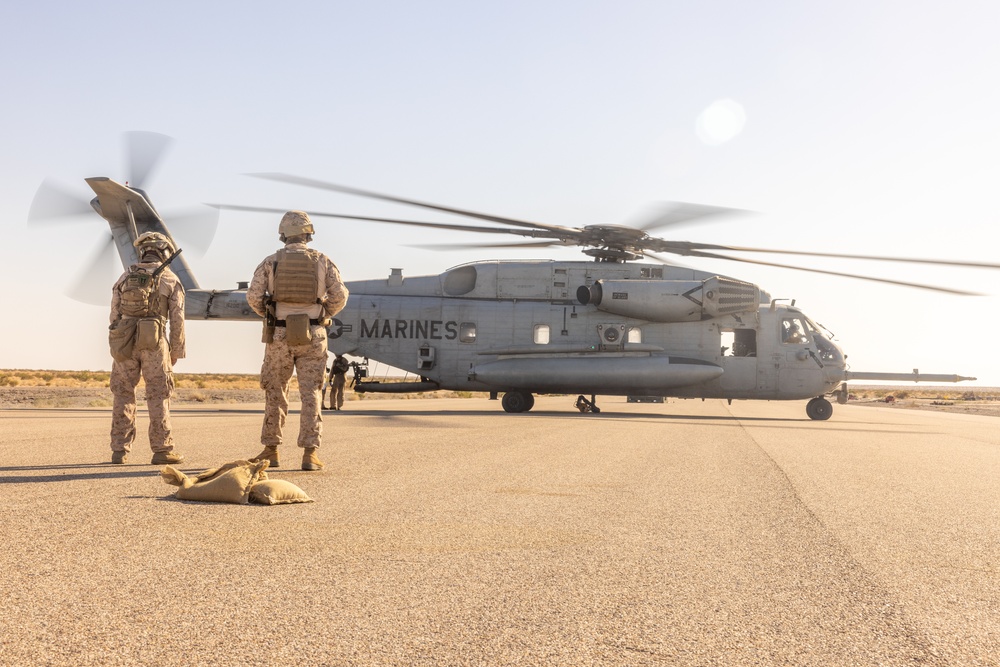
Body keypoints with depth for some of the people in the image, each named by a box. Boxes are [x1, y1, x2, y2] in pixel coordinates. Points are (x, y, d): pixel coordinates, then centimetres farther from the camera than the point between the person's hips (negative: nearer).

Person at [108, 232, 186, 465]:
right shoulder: (171, 280, 1)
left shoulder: (125, 277, 8)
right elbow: (177, 321, -1)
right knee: (158, 396, 4)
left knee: (123, 395, 10)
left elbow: (115, 316, 6)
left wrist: (115, 347, 12)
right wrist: (176, 352, 8)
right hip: (153, 343, -2)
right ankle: (162, 450, 2)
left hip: (125, 342, 2)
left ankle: (120, 451, 9)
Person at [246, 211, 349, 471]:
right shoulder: (322, 261, 2)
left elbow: (254, 296, -6)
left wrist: (269, 315, 12)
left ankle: (271, 450, 17)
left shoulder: (271, 261, 1)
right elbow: (340, 296, -4)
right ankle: (309, 454, -2)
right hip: (312, 336, 0)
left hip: (280, 335, 0)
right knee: (310, 394, 3)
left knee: (275, 393, 12)